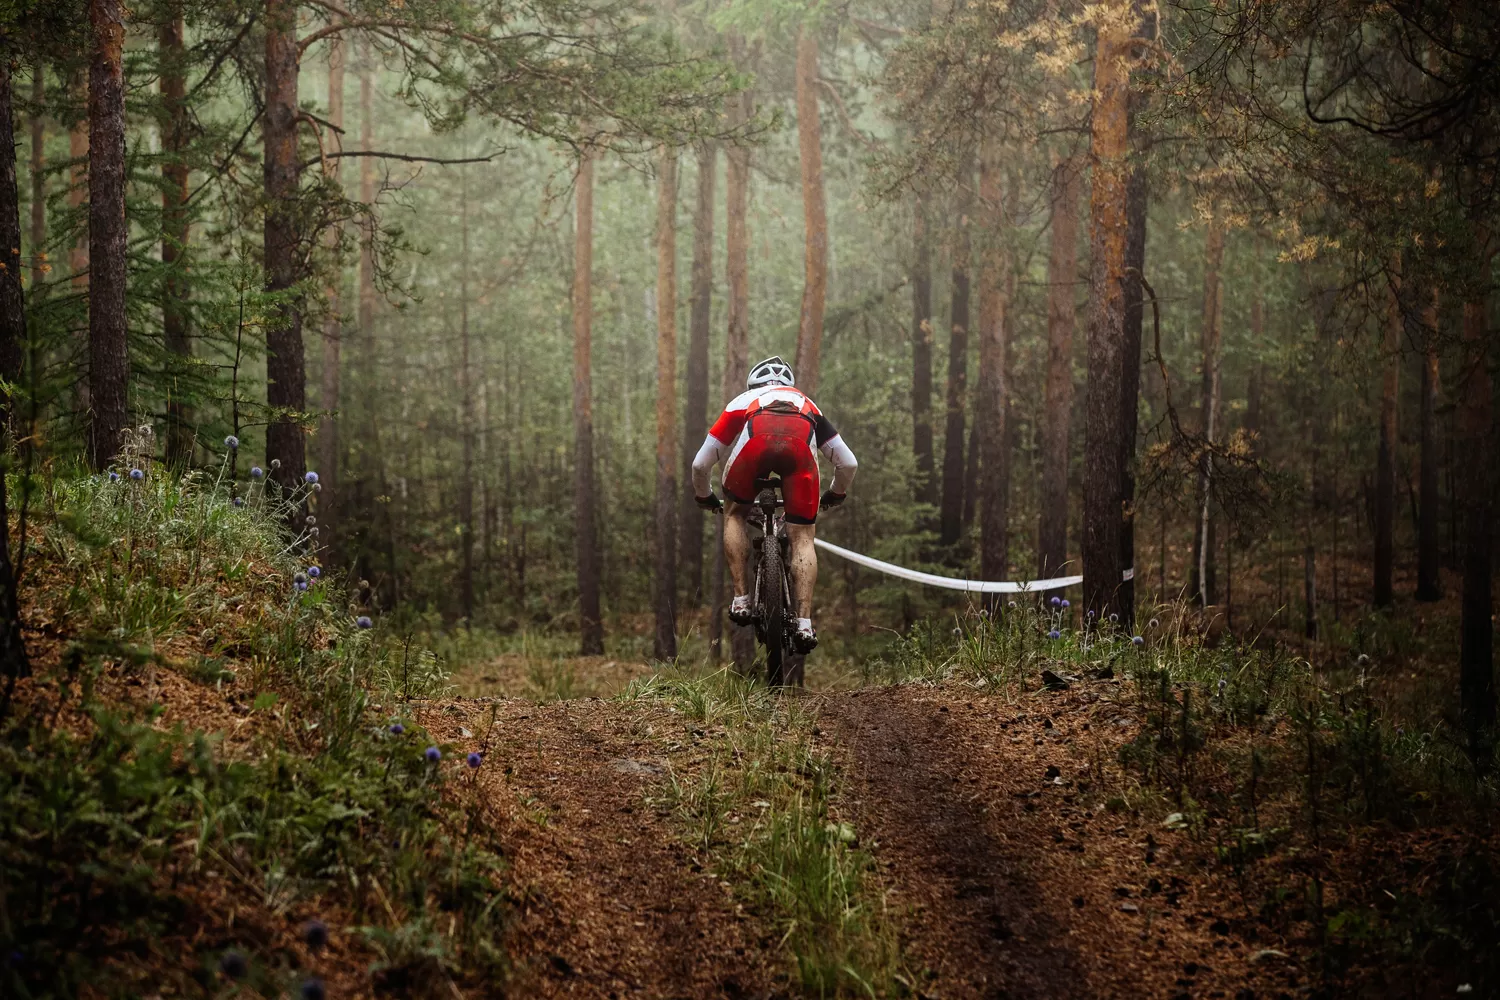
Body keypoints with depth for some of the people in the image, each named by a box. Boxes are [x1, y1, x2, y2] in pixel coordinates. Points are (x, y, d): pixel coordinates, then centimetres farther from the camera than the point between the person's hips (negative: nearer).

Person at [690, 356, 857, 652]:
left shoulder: (742, 401, 41)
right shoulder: (807, 405, 44)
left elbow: (700, 464, 39)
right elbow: (848, 464, 41)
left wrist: (704, 497, 59)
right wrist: (836, 494, 61)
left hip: (755, 444, 0)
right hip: (799, 449, 1)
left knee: (735, 514, 26)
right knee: (802, 538, 11)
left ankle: (741, 600, 14)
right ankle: (804, 624, -3)